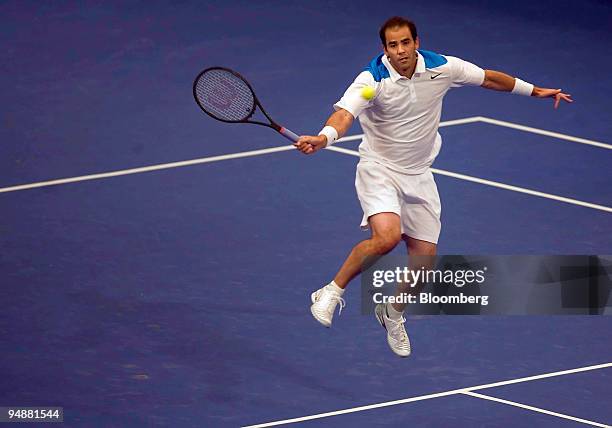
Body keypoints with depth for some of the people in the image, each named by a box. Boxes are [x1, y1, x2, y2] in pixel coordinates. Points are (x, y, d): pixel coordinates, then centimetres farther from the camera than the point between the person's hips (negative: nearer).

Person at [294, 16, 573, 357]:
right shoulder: (373, 79, -21)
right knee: (387, 236, -31)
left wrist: (535, 91, 17)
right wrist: (323, 138, -58)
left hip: (419, 176, 5)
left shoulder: (442, 68, -9)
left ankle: (393, 314, 34)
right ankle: (333, 291, -12)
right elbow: (345, 114, -36)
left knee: (424, 259, 5)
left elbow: (488, 78, 8)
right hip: (380, 170, -5)